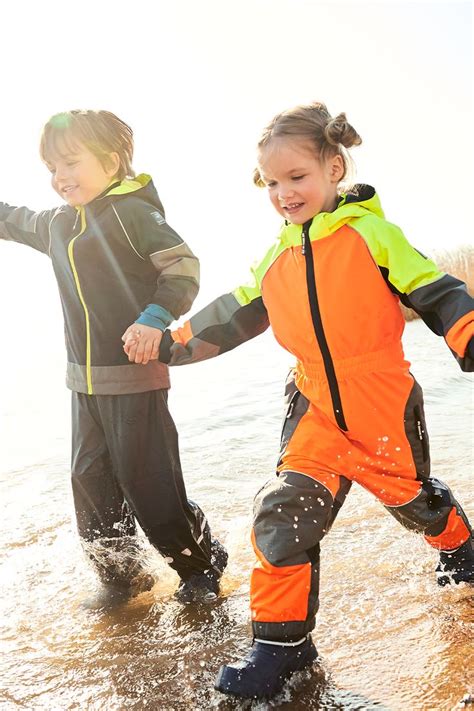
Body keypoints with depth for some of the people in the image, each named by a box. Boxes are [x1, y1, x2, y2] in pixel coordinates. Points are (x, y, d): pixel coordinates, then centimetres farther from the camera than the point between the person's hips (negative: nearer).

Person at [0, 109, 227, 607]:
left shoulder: (133, 212, -12)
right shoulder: (57, 223, 13)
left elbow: (184, 265, -15)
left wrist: (157, 316, -27)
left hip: (135, 375, -8)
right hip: (84, 379, 8)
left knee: (148, 482, -1)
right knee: (91, 481, 13)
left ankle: (201, 563, 23)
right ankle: (120, 574, 31)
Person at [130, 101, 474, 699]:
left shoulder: (371, 233, -10)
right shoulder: (276, 259, 6)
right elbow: (233, 315, 14)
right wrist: (172, 342, 10)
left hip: (384, 403, -3)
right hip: (316, 407, 4)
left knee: (412, 496, 18)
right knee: (285, 511, -8)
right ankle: (281, 639, 8)